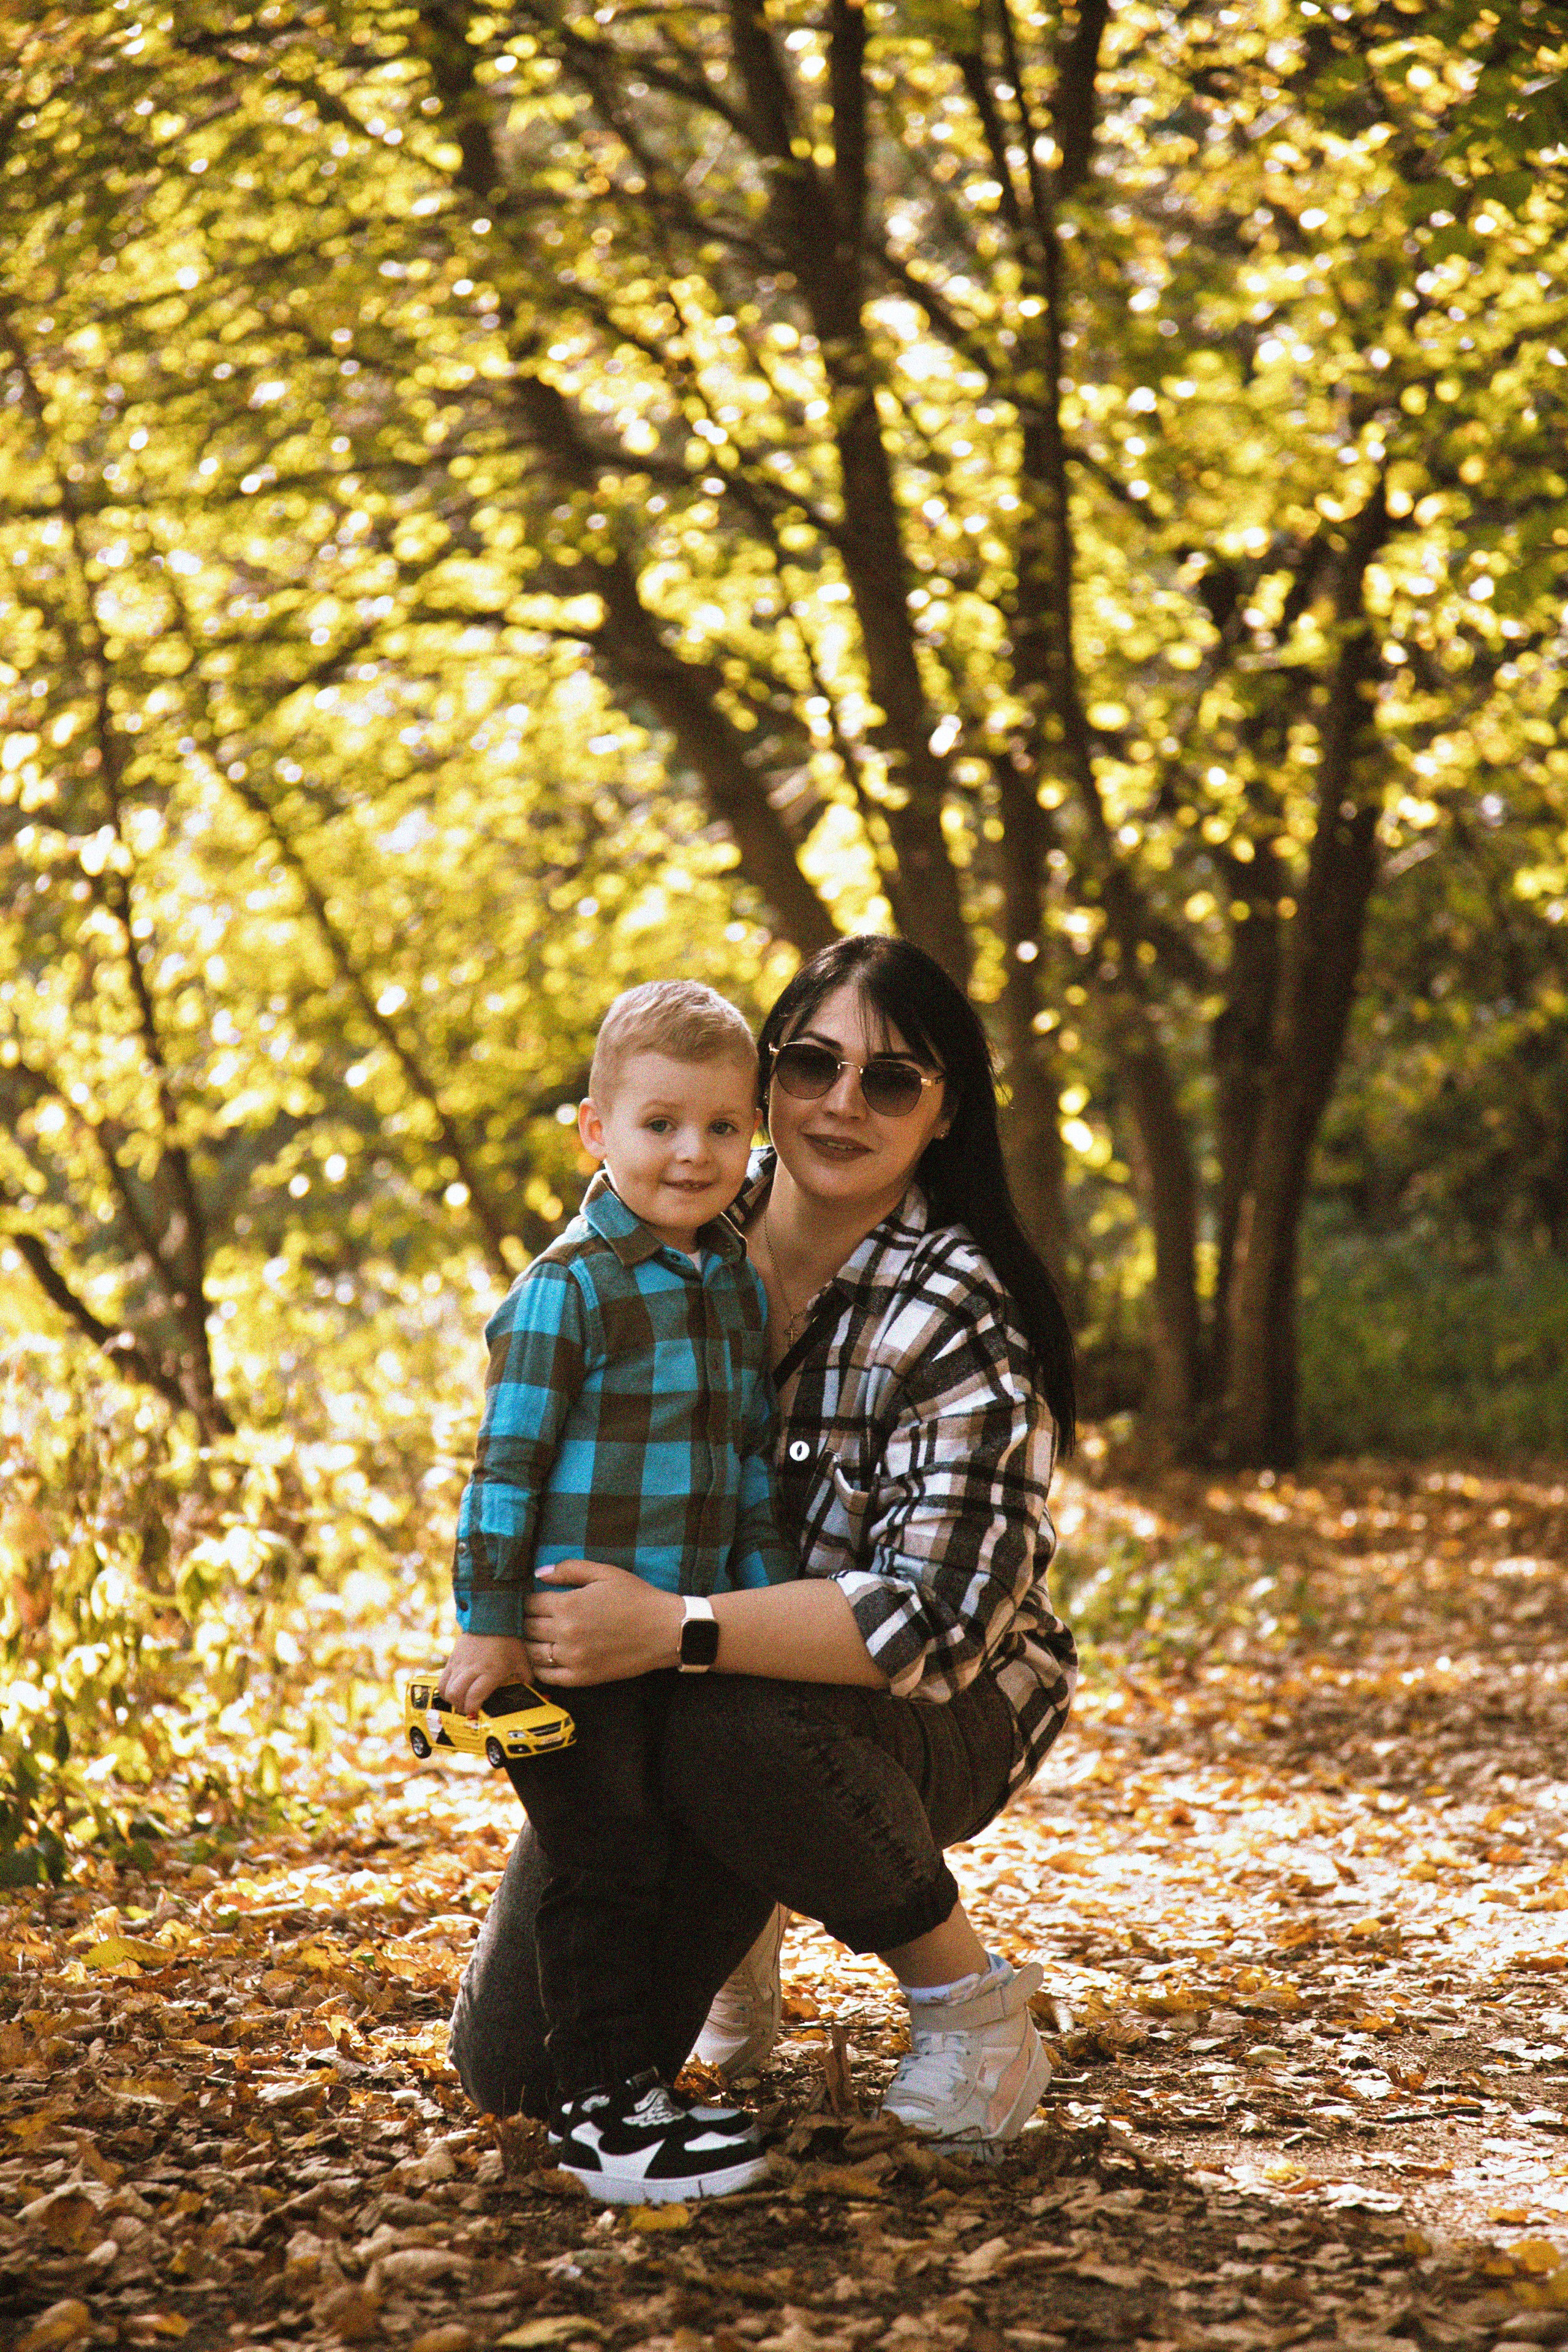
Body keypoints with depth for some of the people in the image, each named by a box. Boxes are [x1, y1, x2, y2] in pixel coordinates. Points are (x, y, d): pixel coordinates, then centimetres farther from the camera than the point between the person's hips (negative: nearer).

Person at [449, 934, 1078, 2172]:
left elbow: (936, 1616, -30)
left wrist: (671, 1629, -39)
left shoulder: (959, 1320, -22)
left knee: (736, 1735, -40)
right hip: (664, 1697, 5)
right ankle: (742, 1912, 27)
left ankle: (968, 1998, -12)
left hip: (927, 1713, -5)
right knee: (520, 2068, -5)